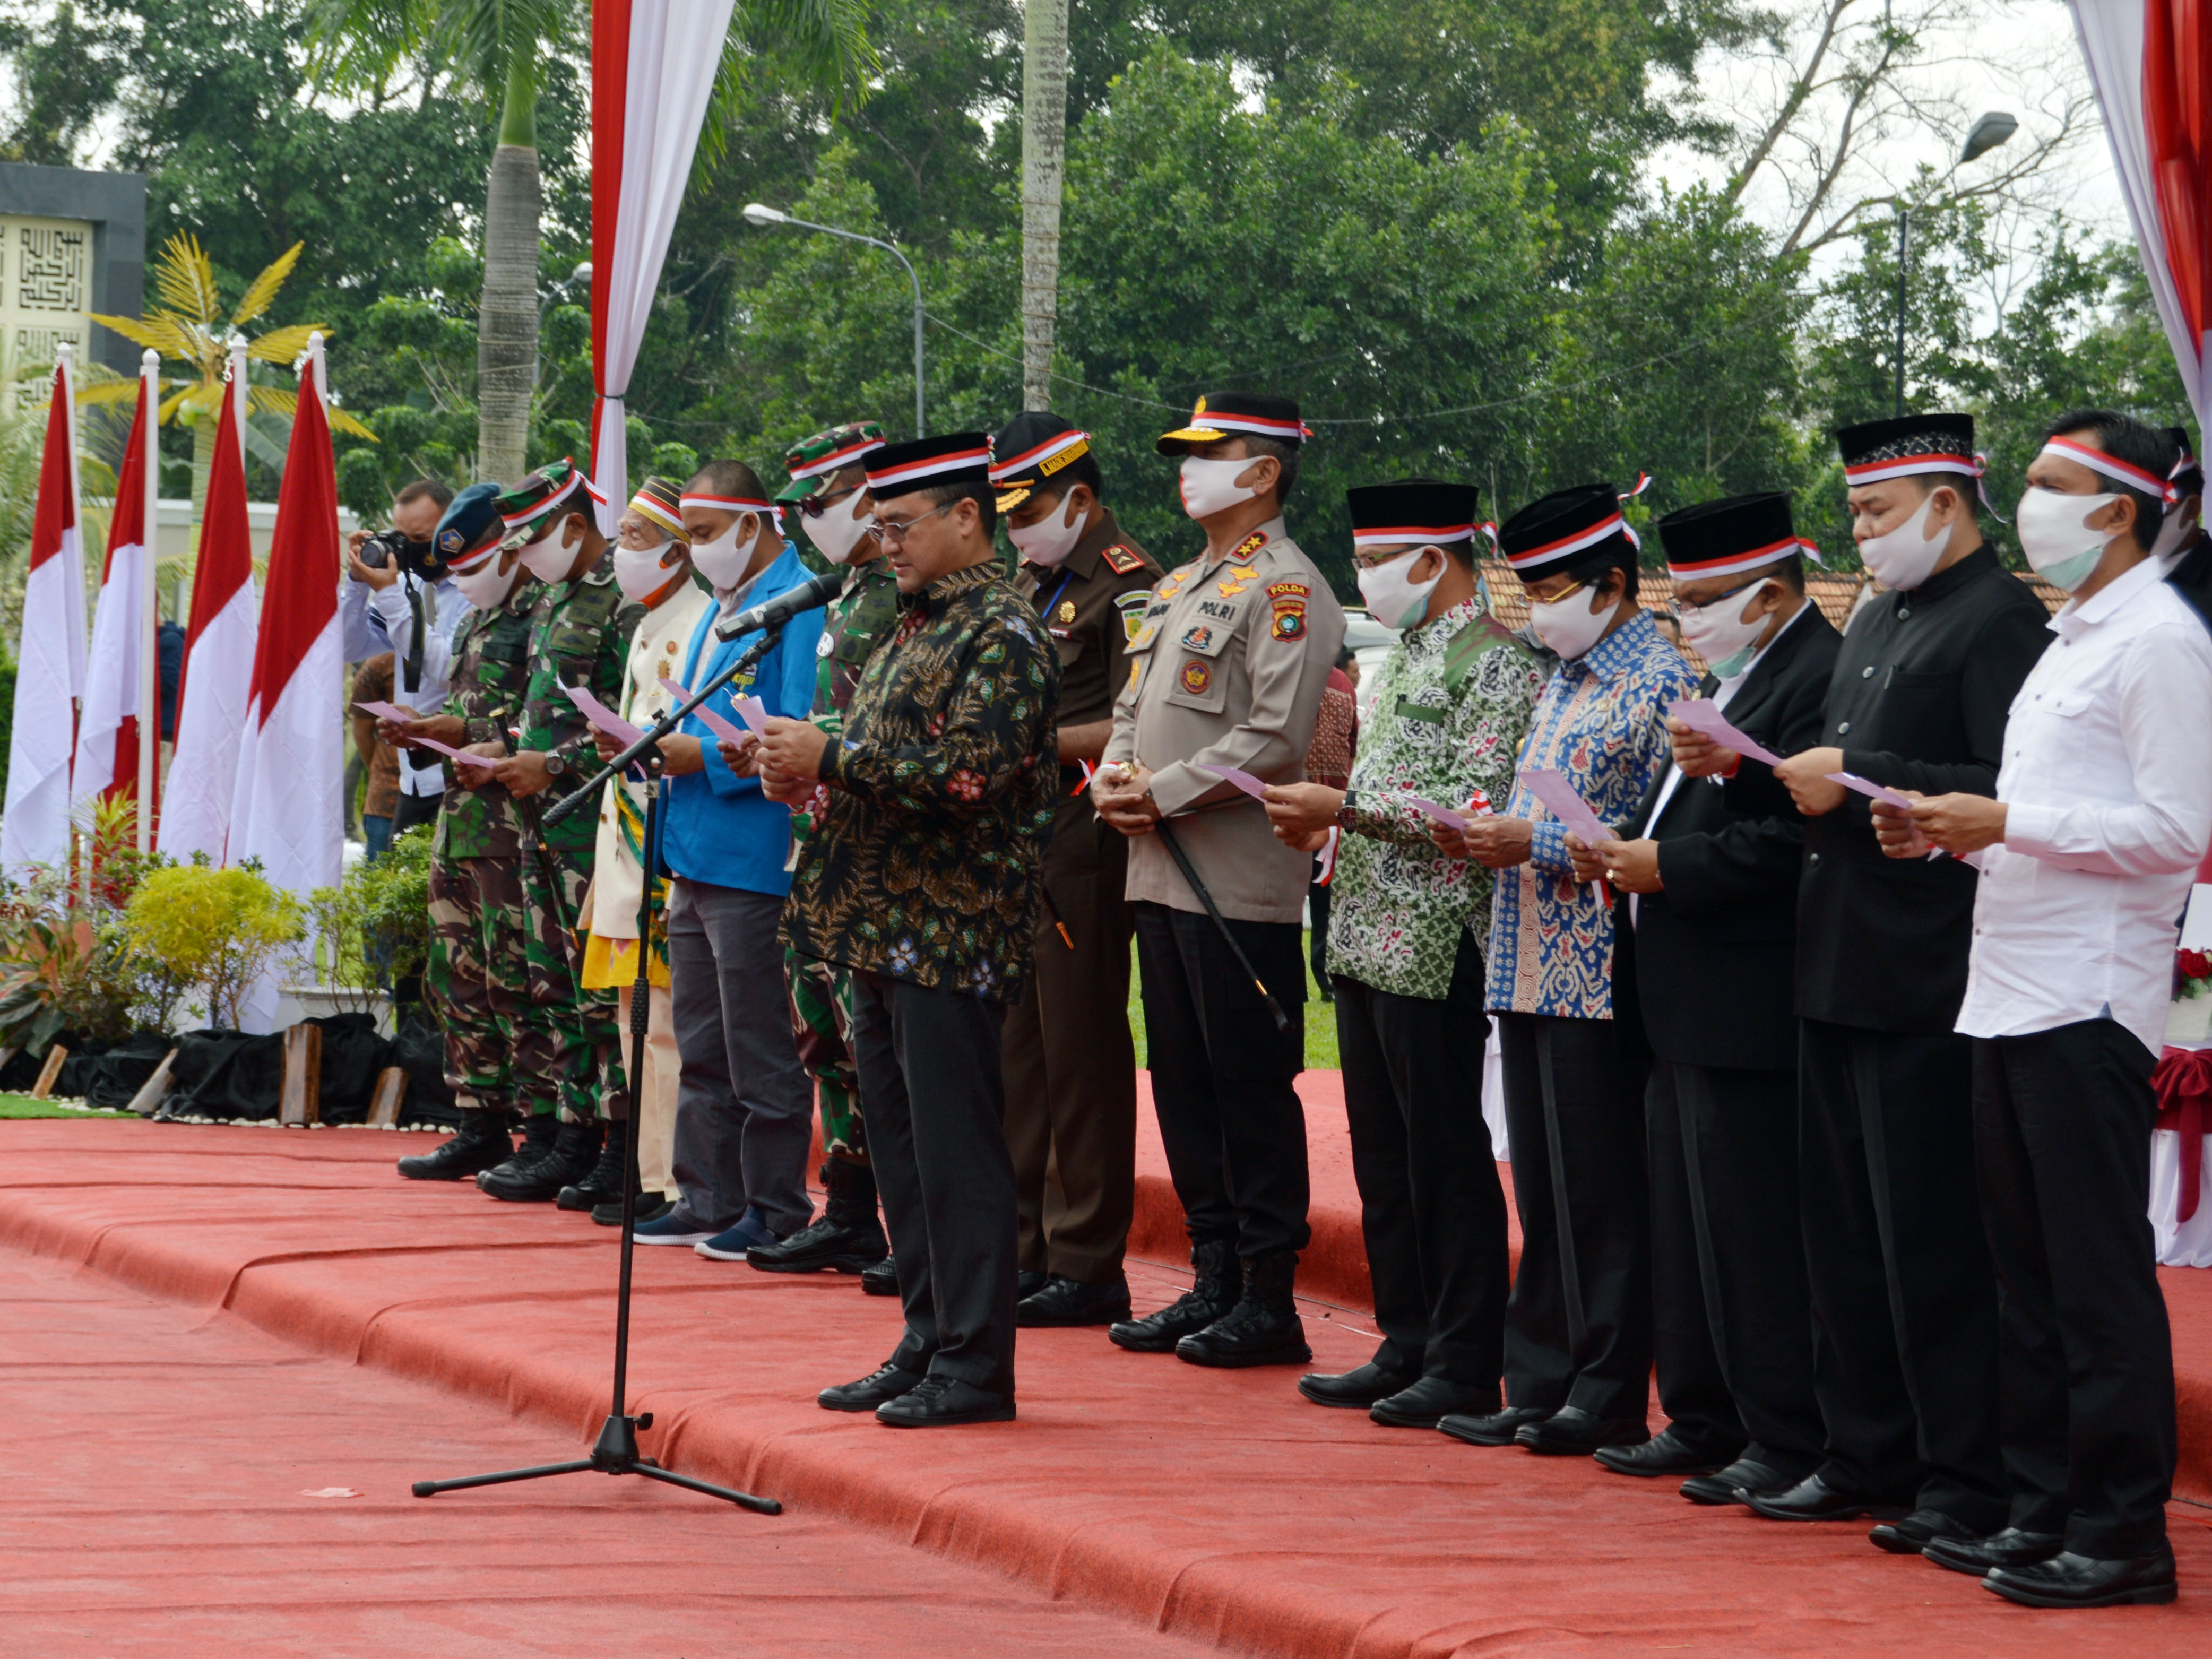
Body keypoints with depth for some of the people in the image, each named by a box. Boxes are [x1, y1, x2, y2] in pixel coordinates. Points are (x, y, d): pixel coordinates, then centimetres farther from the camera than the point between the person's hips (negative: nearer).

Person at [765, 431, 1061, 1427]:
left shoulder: (1003, 633, -11)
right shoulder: (915, 629, 19)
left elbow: (970, 772, -22)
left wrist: (832, 758, -19)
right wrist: (811, 783, 6)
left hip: (949, 938, -10)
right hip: (884, 930, 10)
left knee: (955, 1153, -6)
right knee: (903, 1149, 12)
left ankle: (975, 1367, -1)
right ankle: (926, 1346, 20)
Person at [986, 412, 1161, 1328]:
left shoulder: (1127, 584, -11)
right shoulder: (1031, 584, 18)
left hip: (1081, 840, -9)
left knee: (1080, 1053, -5)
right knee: (1017, 1051, 13)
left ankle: (1088, 1266, 0)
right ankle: (1023, 1248, 20)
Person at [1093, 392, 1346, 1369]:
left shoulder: (1286, 591, -10)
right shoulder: (1179, 587, 18)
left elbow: (1275, 739, -18)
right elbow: (1133, 706, 22)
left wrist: (1161, 795, -15)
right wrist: (1115, 775, 1)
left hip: (1241, 885, -9)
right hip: (1161, 877, 9)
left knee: (1251, 1093, -4)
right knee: (1183, 1087, 11)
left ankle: (1269, 1304, 1)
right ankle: (1215, 1282, 19)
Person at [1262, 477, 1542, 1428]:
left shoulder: (1494, 661, -12)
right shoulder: (1406, 657, 18)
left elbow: (1479, 808, -21)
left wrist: (1347, 807, -19)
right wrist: (1326, 821, 6)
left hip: (1435, 948, -10)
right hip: (1370, 945, 10)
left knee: (1447, 1162, -4)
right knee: (1385, 1161, 13)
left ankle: (1465, 1371, 2)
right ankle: (1406, 1349, 21)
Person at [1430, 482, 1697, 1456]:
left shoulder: (1664, 683, -10)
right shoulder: (1565, 682, 18)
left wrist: (1537, 846, -18)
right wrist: (1486, 837, 4)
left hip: (1601, 978, -9)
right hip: (1531, 971, 9)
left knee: (1603, 1192, -3)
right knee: (1542, 1192, 11)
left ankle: (1611, 1397, 3)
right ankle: (1541, 1386, 16)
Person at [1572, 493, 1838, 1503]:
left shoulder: (1817, 680, -15)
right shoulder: (1736, 678, 19)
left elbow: (1788, 841, -23)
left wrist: (1662, 868, -18)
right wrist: (1627, 855, 7)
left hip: (1748, 1012, -11)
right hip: (1684, 1006, 11)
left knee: (1753, 1227, -6)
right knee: (1683, 1221, 15)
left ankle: (1787, 1440, 1)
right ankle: (1703, 1420, 24)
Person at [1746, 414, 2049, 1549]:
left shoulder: (2000, 620, -12)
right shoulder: (1875, 621, 19)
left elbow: (2008, 791, -22)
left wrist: (1859, 781, -22)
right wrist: (1751, 765, 5)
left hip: (1925, 986, -10)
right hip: (1837, 975, 10)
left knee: (1931, 1238, -5)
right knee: (1843, 1231, 14)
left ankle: (1966, 1484, 2)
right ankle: (1866, 1460, 23)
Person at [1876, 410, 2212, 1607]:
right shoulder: (2072, 641, 19)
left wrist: (2004, 821, -18)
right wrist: (1955, 832, 8)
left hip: (2089, 1003, -9)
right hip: (2014, 998, 9)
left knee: (2098, 1279, -5)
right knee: (2030, 1271, 12)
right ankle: (2046, 1509, 19)